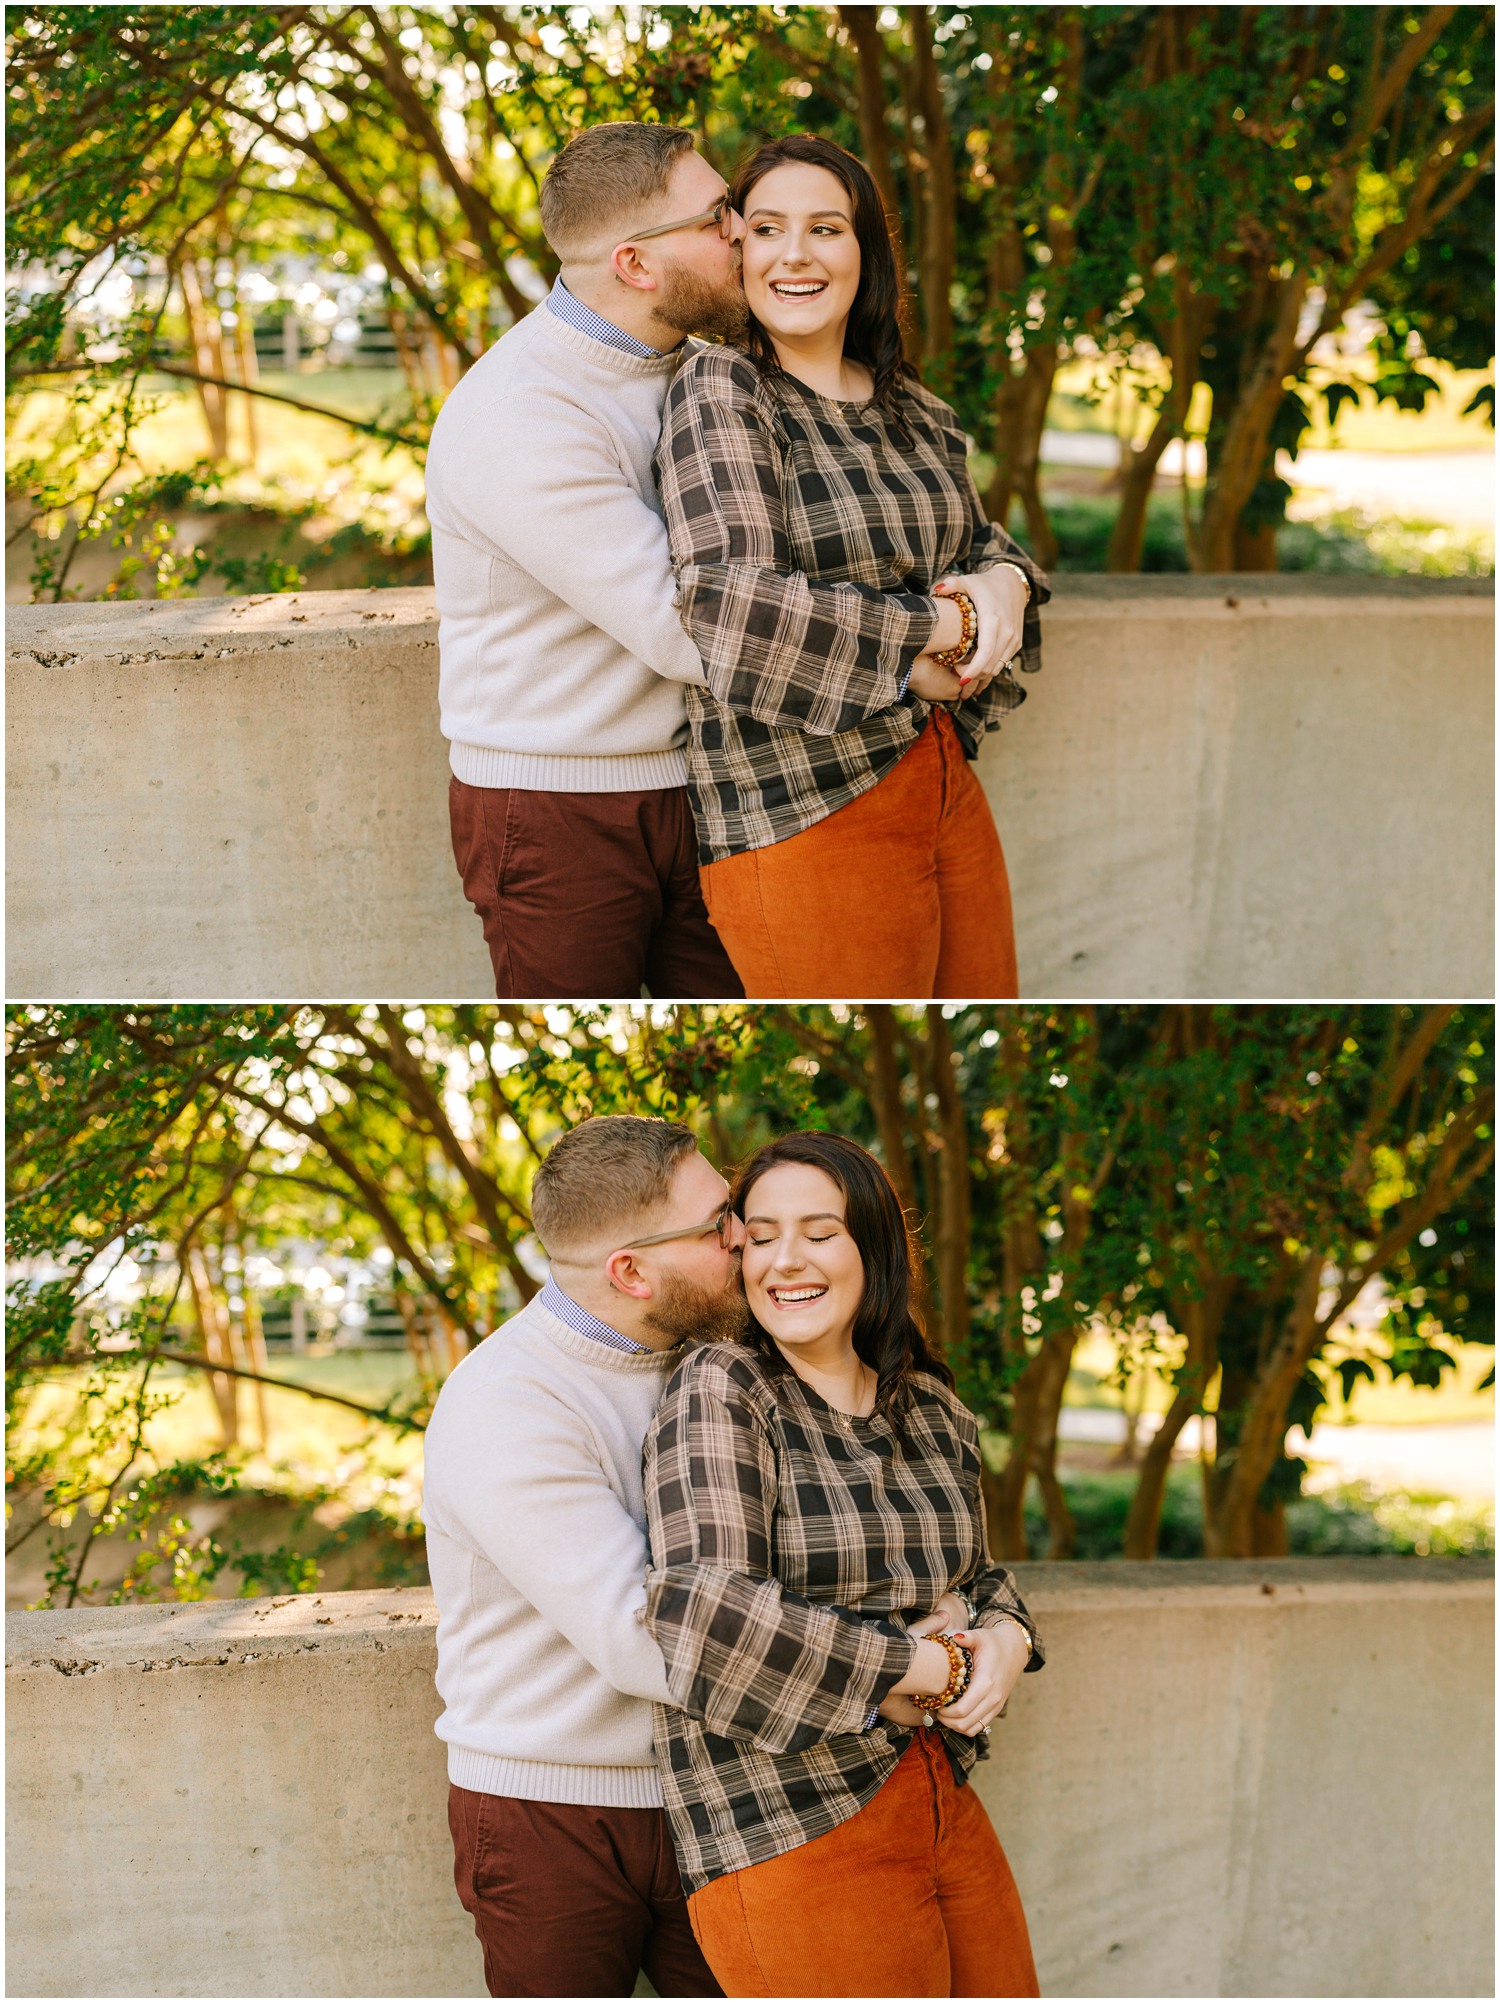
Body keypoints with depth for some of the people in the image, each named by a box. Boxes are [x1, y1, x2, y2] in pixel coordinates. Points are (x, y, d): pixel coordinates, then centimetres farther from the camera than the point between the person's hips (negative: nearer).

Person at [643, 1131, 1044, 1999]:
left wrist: (1005, 1637, 0)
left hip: (943, 1796, 7)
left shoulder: (932, 1406, 10)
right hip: (791, 1826, -7)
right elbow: (708, 1618, -23)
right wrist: (932, 1668, -16)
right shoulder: (719, 1392, -10)